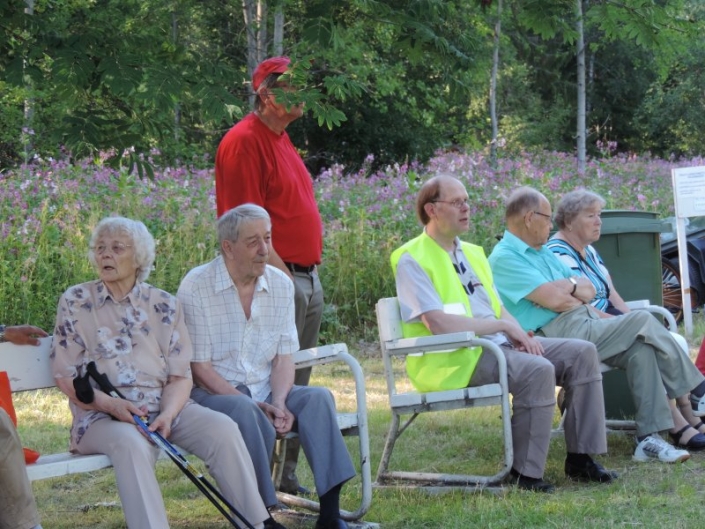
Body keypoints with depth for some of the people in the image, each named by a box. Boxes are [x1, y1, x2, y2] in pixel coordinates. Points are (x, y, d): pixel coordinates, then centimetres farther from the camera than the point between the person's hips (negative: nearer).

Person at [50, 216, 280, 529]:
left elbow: (181, 376, 6)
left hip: (164, 408, 3)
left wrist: (167, 414, -16)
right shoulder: (74, 302, 4)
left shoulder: (164, 305, 9)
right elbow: (65, 376, 1)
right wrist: (109, 404, -16)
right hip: (101, 416, -3)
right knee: (131, 443, -37)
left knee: (222, 428, -24)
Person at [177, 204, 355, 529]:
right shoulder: (195, 287, -10)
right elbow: (199, 368, -12)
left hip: (265, 391, 5)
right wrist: (257, 406, -19)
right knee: (245, 412, -36)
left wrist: (278, 403, -16)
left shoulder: (280, 284, 6)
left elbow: (283, 357, 4)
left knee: (317, 398, -21)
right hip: (212, 393, -5)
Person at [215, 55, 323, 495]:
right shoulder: (245, 142, -12)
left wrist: (310, 272, 17)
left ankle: (287, 477, 19)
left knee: (296, 386, 13)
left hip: (308, 277, 10)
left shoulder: (280, 138, 18)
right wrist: (282, 274, -19)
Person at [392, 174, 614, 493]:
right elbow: (438, 324, -20)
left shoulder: (472, 253, 20)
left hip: (497, 344, 9)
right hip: (455, 359, -9)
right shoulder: (412, 260, -8)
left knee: (582, 353, -6)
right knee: (537, 370, -31)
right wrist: (504, 326, -15)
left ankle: (580, 458, -4)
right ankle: (524, 472, -21)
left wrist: (519, 336, -4)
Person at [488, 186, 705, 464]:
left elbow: (589, 291, 16)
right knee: (643, 322, -14)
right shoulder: (504, 258, -8)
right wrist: (573, 286, 3)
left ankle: (648, 438, -16)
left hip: (583, 325, 9)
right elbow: (554, 300, -18)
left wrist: (565, 288, -5)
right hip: (557, 335, -9)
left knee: (640, 348, -16)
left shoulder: (543, 251, 22)